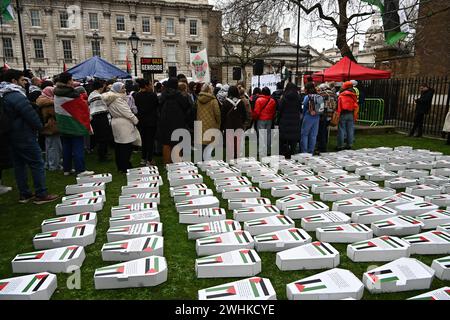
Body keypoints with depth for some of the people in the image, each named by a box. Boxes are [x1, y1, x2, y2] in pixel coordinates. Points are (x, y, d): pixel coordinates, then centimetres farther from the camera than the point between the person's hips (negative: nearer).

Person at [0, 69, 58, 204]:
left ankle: (24, 194, 21)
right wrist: (39, 127, -1)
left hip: (12, 137, 10)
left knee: (19, 165, 13)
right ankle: (41, 195, -1)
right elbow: (31, 115, -19)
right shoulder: (17, 96, -19)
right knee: (37, 164, -3)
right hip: (25, 137, -10)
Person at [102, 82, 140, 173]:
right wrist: (136, 120, -6)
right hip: (123, 124, -10)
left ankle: (120, 167, 23)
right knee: (126, 147, -7)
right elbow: (126, 112, -17)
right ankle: (125, 167, -5)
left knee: (119, 146, 15)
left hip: (116, 122, 11)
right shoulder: (118, 99, -15)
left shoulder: (111, 99, 15)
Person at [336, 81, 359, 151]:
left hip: (343, 114, -4)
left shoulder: (341, 96, -9)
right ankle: (349, 145, 16)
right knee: (350, 130, 10)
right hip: (351, 115, 4)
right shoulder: (354, 96, 5)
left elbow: (338, 107, -12)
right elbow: (356, 107, 6)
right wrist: (355, 116, 12)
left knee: (341, 130, 1)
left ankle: (340, 145, 3)